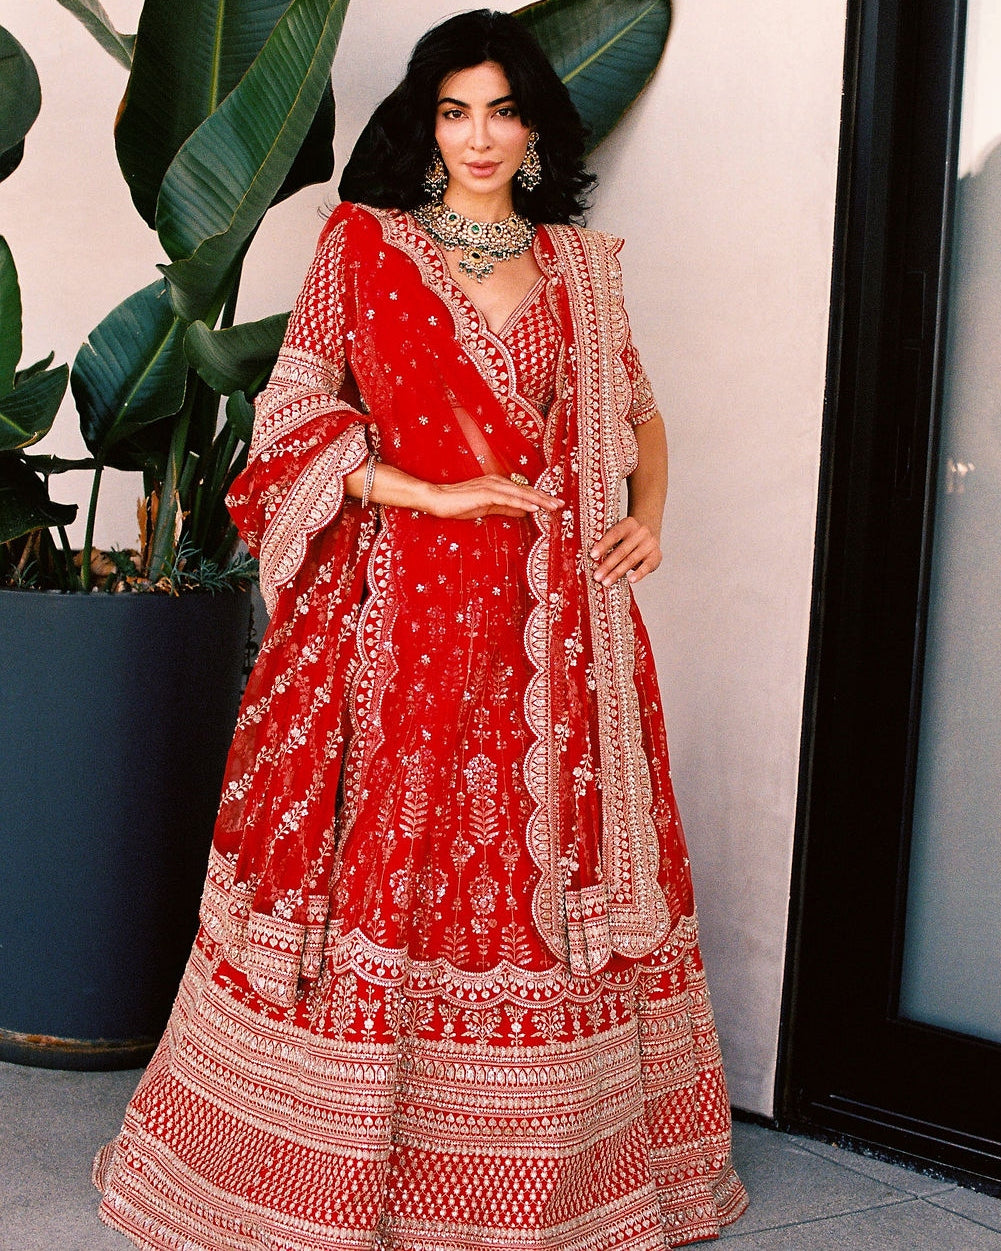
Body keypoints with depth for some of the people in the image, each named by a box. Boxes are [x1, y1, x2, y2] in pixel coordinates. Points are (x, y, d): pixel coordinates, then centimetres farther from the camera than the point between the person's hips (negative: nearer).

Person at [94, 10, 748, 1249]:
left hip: (555, 621, 3)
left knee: (550, 868, 6)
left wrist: (647, 517, 5)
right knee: (380, 868, -1)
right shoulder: (362, 243, 4)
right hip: (402, 609, -3)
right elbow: (292, 419, -2)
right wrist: (432, 492, -12)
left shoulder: (581, 266, 13)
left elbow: (638, 412, 23)